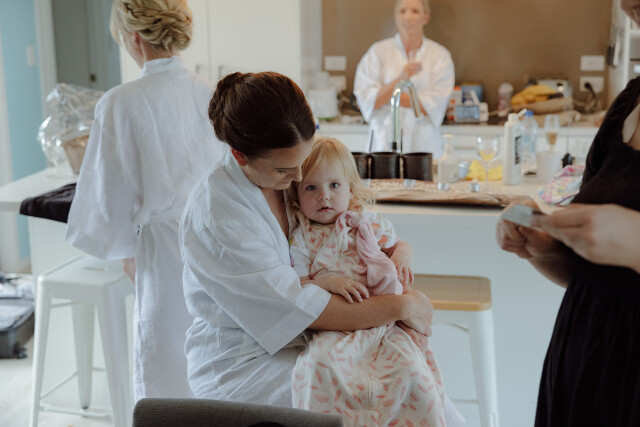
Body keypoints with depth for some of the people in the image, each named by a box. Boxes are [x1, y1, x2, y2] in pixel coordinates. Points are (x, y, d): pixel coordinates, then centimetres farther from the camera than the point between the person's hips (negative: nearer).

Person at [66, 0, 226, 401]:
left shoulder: (122, 104, -11)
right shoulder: (212, 94, -1)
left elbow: (112, 189, -5)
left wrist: (126, 251, 11)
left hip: (169, 251, -4)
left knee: (169, 383, 11)